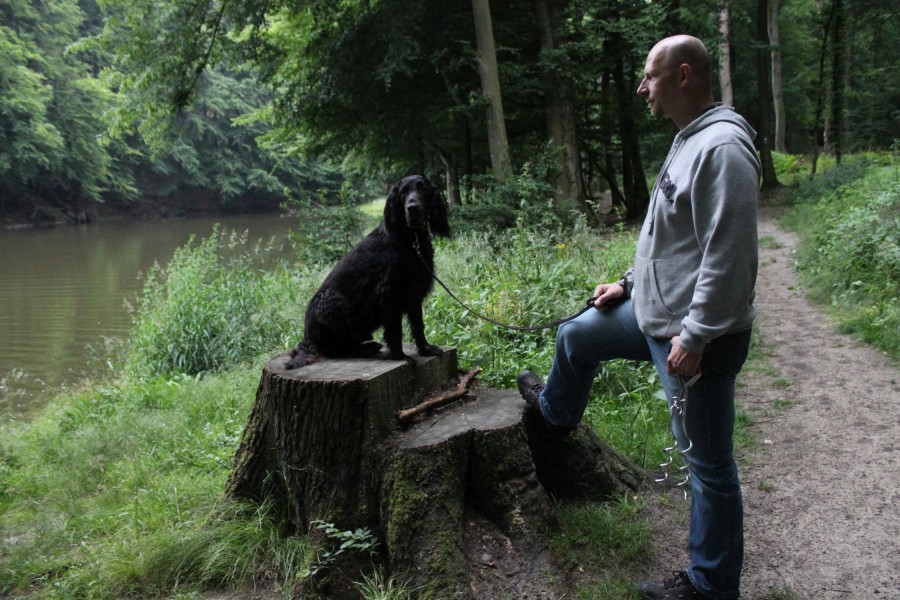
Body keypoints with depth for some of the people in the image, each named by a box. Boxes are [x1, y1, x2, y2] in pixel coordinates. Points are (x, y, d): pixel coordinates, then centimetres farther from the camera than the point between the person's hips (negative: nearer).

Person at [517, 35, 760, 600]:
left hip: (695, 335, -10)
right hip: (653, 313, 10)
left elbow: (728, 257, -27)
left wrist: (694, 339, -24)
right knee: (576, 336, 26)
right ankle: (556, 411, 55)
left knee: (709, 463, 3)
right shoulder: (690, 141, 11)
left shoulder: (721, 148, -22)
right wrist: (630, 283, 19)